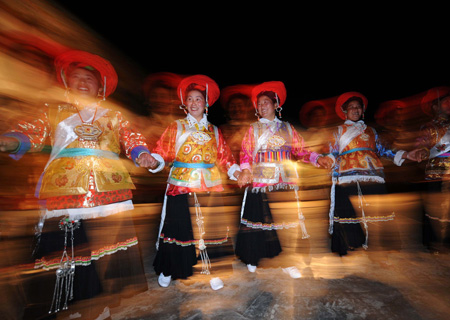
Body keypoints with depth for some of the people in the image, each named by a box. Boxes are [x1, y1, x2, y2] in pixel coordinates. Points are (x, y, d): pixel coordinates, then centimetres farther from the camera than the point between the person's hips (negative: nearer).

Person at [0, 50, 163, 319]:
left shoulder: (113, 116, 19)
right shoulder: (53, 111, 21)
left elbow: (133, 139, 6)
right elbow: (33, 133, 6)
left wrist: (144, 156, -15)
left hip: (110, 191, 0)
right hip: (64, 191, 1)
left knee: (110, 250, 0)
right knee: (67, 251, 2)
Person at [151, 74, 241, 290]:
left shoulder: (214, 131, 13)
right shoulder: (176, 127, 7)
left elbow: (223, 156, 9)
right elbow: (163, 151, 1)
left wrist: (235, 171, -5)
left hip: (209, 188, 2)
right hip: (181, 186, -1)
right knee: (177, 228, 7)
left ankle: (210, 270, 24)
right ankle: (167, 270, 31)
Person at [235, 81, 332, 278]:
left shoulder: (287, 128, 14)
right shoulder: (253, 129, 10)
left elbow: (299, 149, 12)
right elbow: (246, 152, 2)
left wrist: (316, 158, -4)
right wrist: (245, 170, -15)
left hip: (285, 181, 2)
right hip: (260, 180, -1)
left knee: (286, 219, 3)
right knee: (258, 218, 2)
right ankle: (253, 258, 20)